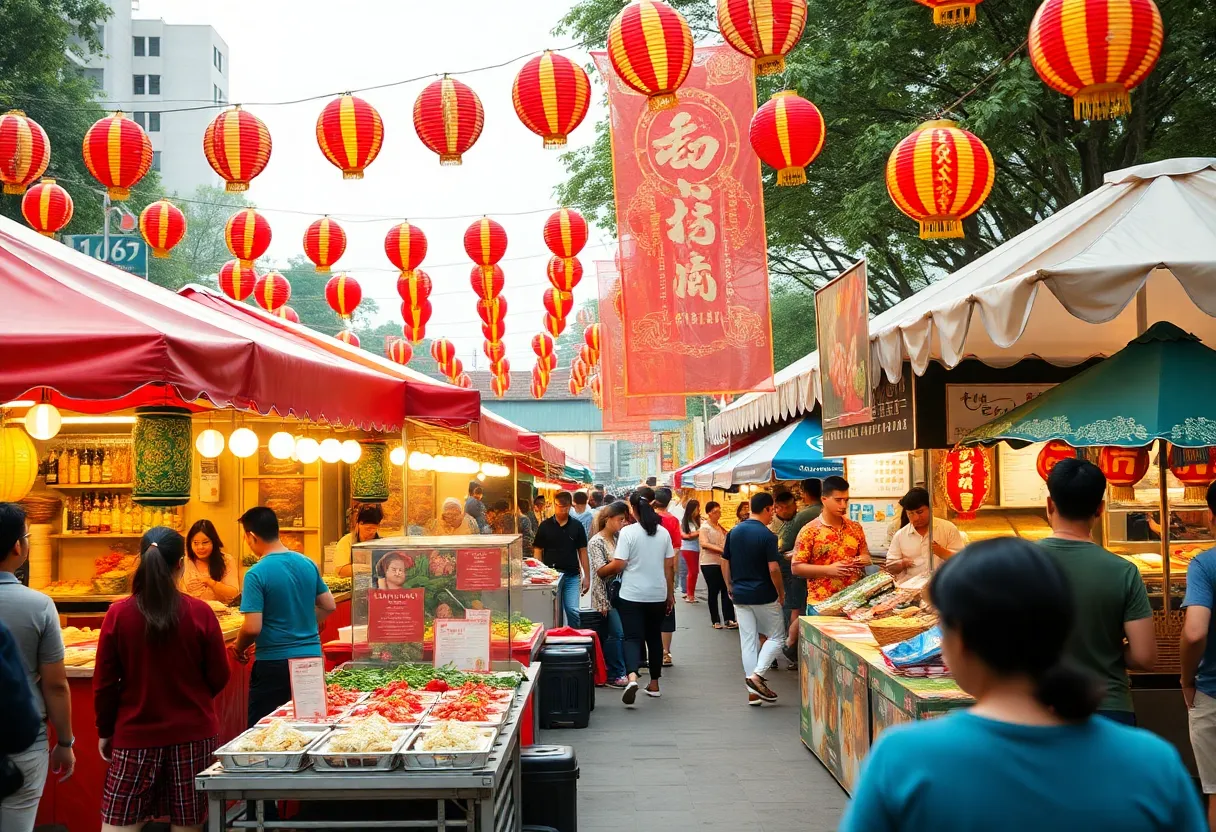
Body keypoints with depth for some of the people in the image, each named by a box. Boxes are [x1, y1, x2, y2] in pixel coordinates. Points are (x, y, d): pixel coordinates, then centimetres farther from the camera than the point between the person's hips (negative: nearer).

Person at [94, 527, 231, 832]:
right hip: (193, 734, 0)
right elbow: (219, 678, -2)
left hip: (135, 735, 0)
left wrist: (104, 730, 12)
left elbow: (104, 683, -3)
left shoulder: (118, 614, -9)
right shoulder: (200, 612, -10)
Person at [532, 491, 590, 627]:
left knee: (573, 611, -6)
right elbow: (538, 551, 5)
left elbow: (582, 552, 6)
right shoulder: (545, 526, 2)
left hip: (572, 575, 0)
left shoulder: (577, 526, 5)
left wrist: (587, 576, 3)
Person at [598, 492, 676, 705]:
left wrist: (600, 573, 4)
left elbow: (618, 565, -14)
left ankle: (632, 677, -27)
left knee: (633, 638, -4)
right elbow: (670, 566, 6)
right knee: (654, 637, 15)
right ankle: (654, 684, 23)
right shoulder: (663, 533, 3)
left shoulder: (628, 532, -11)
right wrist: (670, 594, 15)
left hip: (632, 595, -4)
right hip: (658, 595, 4)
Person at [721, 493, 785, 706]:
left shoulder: (734, 532, 5)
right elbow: (773, 569, -17)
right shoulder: (767, 536, -14)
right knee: (776, 637, 10)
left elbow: (725, 563, 9)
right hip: (764, 596, -5)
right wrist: (780, 592, -4)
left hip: (740, 595, 6)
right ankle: (757, 675, -8)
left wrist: (730, 588, 18)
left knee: (748, 641, 8)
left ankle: (752, 692, 8)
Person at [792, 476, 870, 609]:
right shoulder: (809, 531, -6)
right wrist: (829, 569, -18)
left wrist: (864, 560, -4)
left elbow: (865, 555, 21)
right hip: (821, 604, -4)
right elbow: (796, 567, -8)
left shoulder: (855, 528, 10)